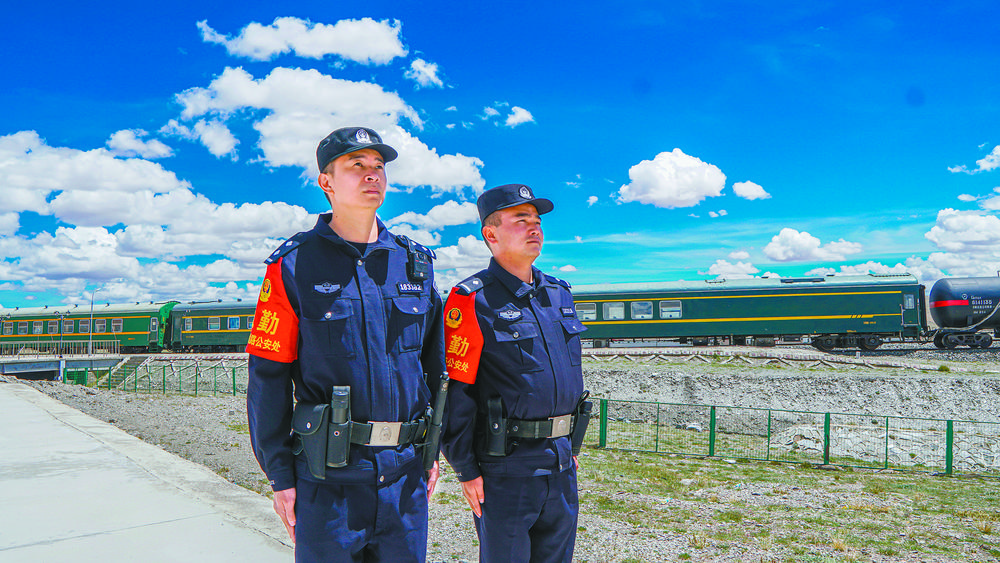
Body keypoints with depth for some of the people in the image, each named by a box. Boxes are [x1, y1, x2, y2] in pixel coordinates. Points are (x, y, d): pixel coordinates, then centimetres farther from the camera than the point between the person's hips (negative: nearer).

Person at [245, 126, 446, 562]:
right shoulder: (294, 266, -5)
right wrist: (280, 476, -6)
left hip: (405, 471, 4)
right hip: (328, 475, -3)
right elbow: (267, 378, -4)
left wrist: (431, 453, 12)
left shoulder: (415, 262, 7)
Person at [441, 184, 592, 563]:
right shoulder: (472, 301, -11)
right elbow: (454, 393, -13)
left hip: (561, 468, 7)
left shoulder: (559, 294, 11)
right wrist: (465, 471, -12)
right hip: (505, 468, -6)